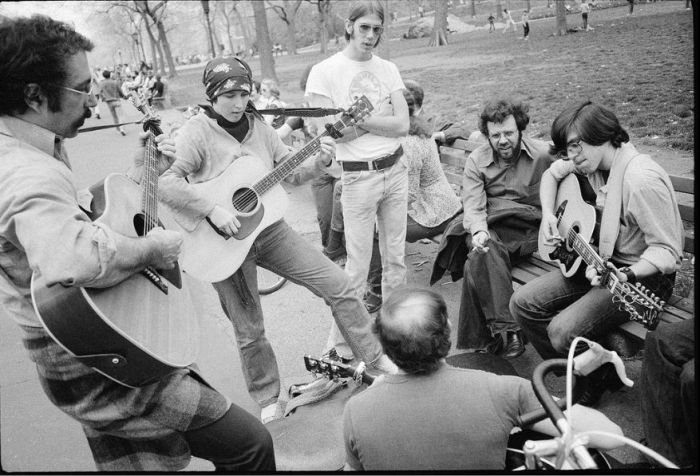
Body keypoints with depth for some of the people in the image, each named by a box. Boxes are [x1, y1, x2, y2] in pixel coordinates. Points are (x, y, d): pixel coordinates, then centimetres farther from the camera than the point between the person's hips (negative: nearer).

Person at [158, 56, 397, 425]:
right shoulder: (197, 132, -12)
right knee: (249, 331, 6)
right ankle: (267, 400, 30)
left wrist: (319, 161, -10)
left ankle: (374, 358, 16)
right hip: (225, 240, -4)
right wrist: (212, 210, -31)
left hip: (269, 229, 5)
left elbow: (291, 172, 8)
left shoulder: (258, 126, 5)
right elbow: (166, 182, -23)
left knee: (338, 285, 0)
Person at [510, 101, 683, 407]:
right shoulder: (591, 162, -2)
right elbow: (552, 173, 19)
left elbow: (666, 251, -24)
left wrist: (626, 276, -40)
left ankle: (598, 379, 9)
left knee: (564, 330, -26)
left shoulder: (642, 180, -27)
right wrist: (548, 215, 3)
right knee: (523, 304, -3)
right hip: (599, 262, 8)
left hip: (642, 277, -8)